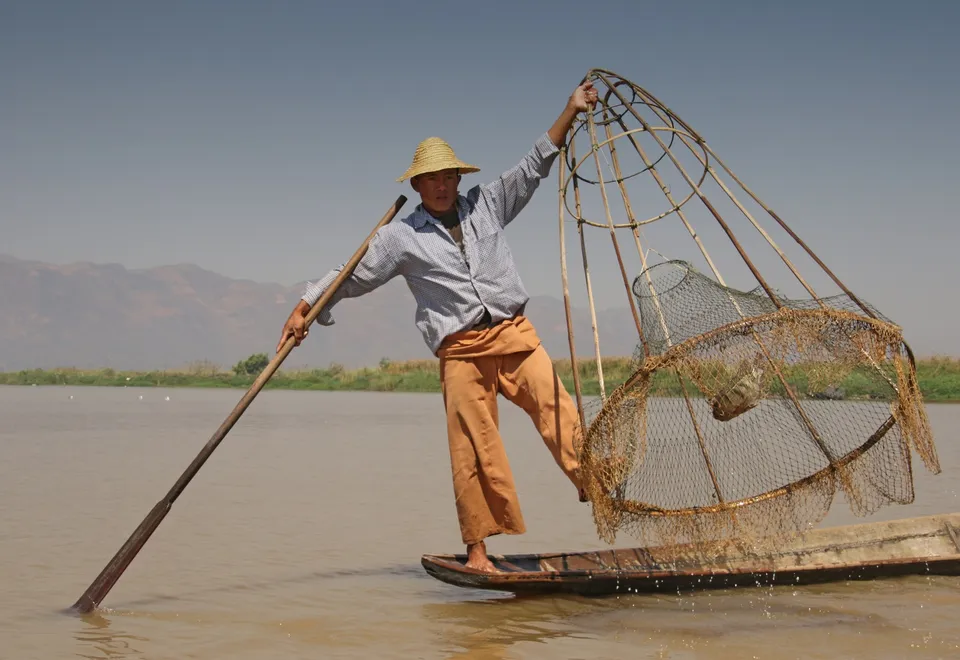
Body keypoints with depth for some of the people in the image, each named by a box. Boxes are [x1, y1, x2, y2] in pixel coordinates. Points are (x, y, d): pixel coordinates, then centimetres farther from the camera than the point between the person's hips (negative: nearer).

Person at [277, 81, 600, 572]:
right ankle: (476, 549, 3)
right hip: (459, 350, -3)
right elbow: (351, 276, 11)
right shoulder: (400, 236, 7)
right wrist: (303, 309, 4)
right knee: (472, 449, -4)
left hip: (514, 333, 3)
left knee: (558, 410, -14)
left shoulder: (486, 205, 14)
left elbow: (533, 167, 14)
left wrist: (570, 111, 8)